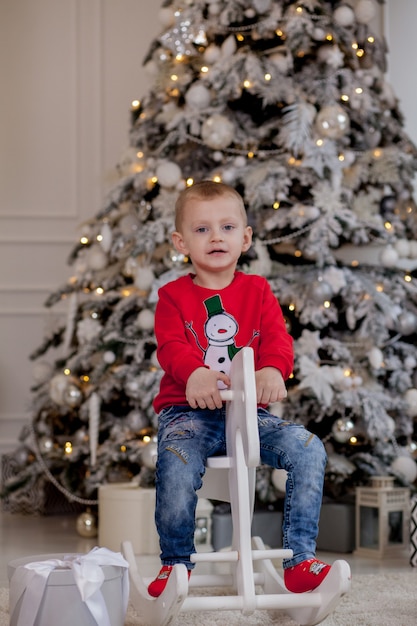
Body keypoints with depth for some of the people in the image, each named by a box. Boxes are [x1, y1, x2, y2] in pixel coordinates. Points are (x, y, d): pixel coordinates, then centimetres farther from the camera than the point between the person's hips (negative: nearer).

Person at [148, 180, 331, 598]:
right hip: (188, 411, -2)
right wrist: (194, 373, -34)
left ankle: (299, 559, -13)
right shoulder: (174, 296, 6)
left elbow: (277, 338, -1)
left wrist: (273, 369, -27)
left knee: (308, 448, -22)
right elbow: (171, 346, -9)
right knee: (176, 461, -35)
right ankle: (175, 564, -12)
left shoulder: (257, 291, 13)